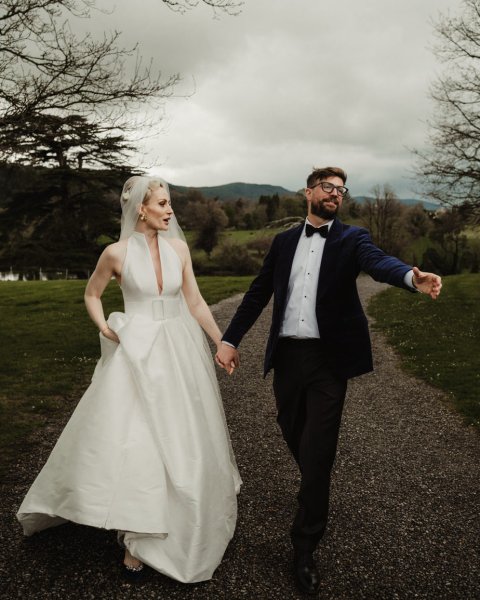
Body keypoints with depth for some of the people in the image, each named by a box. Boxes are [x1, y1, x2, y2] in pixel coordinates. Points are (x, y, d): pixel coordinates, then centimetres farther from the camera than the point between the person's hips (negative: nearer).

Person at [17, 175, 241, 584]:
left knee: (182, 439, 13)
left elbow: (195, 302, 6)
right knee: (133, 441, -4)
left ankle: (186, 529, 36)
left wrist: (223, 343, 6)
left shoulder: (178, 248, 2)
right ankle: (136, 543, 10)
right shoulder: (117, 253, -6)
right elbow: (92, 295, 9)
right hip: (136, 354, -3)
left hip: (180, 351, 4)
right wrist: (104, 327, -8)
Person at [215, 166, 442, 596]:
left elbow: (378, 261, -21)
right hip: (287, 356, 4)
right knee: (294, 436, 17)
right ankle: (316, 495, 49)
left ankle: (305, 547, 15)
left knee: (317, 452, -2)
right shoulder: (284, 241, 10)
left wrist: (412, 276, -44)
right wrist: (230, 339, 4)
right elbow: (258, 293, 11)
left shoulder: (351, 238, 1)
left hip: (328, 359, -3)